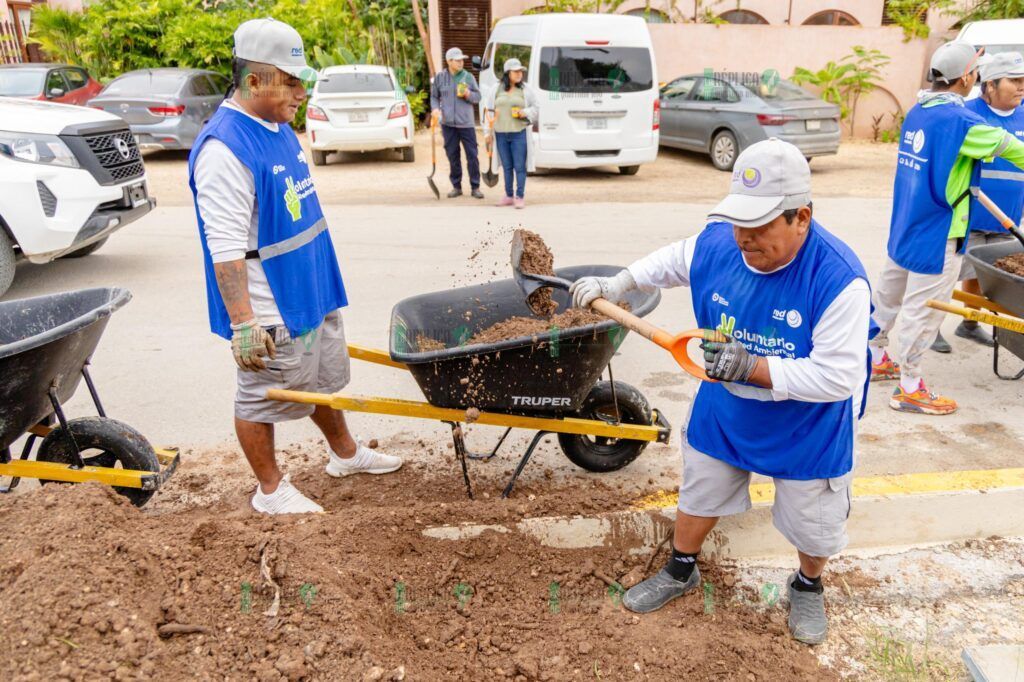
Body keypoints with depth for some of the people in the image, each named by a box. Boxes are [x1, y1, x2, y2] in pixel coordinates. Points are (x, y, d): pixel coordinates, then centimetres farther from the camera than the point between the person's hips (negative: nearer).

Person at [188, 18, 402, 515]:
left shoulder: (279, 128, 8)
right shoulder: (224, 148, -21)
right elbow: (225, 249, -24)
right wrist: (243, 324, -26)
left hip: (311, 294, 9)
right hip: (270, 311, -9)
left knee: (323, 379, 23)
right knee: (264, 397, 8)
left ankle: (345, 454, 43)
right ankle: (270, 491, 26)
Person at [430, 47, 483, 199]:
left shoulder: (468, 76, 4)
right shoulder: (440, 77, 6)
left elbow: (478, 96, 7)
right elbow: (434, 96, 13)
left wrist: (468, 94, -13)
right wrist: (435, 108, -6)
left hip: (466, 123, -1)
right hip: (448, 123, 1)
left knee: (472, 155, -2)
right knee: (452, 156, 6)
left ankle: (475, 187, 6)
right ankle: (456, 186, 17)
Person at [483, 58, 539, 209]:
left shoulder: (526, 90, 3)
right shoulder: (497, 90, 8)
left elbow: (536, 108, 7)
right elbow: (488, 110, 11)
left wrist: (525, 113, -12)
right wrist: (488, 132, 8)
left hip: (519, 134, -3)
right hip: (501, 134, 3)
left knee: (519, 166, -5)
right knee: (506, 167, 10)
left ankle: (520, 197, 1)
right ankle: (508, 196, 19)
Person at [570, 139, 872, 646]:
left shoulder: (839, 278, -33)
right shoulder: (717, 243, -18)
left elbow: (838, 377, -32)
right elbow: (672, 261, 6)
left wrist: (753, 367, -37)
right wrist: (614, 286, 4)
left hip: (807, 430, -3)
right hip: (723, 413, 4)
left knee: (814, 525, 19)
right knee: (699, 494, 23)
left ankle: (808, 587, 53)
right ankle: (681, 571, 51)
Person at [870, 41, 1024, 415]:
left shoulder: (917, 112, 5)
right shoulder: (959, 120, -18)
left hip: (905, 225, 9)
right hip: (936, 234, -9)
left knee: (888, 293, 19)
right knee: (924, 308, 0)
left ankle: (875, 358, 35)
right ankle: (909, 388, 9)